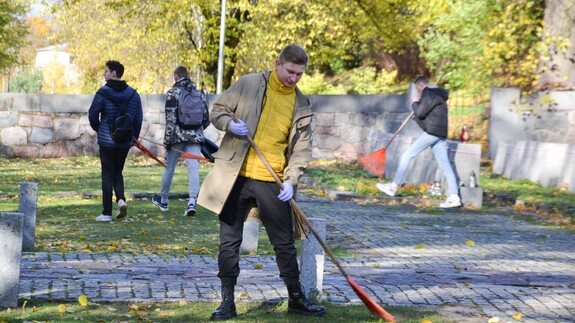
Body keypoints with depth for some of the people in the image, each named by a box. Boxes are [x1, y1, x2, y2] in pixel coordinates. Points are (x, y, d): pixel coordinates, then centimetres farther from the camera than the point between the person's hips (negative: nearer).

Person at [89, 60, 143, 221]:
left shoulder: (103, 92, -9)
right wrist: (134, 137, 13)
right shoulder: (133, 94, 4)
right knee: (117, 172, 19)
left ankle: (107, 213, 3)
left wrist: (97, 128, 14)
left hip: (107, 140, -4)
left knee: (107, 175, 3)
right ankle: (121, 199, -6)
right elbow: (138, 118, 4)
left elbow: (93, 114, -5)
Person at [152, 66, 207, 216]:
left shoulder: (173, 92, -4)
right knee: (194, 169, -3)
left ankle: (163, 201, 26)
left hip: (177, 136, -3)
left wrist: (168, 139, -10)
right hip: (195, 136, 3)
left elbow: (170, 118, -11)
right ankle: (192, 202, -17)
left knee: (169, 168, 11)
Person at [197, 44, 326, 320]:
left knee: (285, 243, 9)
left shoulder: (302, 105, 7)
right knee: (229, 241, 3)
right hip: (236, 177, -2)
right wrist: (230, 124, -15)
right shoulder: (249, 84, 1)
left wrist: (291, 180, -7)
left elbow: (301, 148, 6)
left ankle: (296, 298, 23)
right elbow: (218, 110, 7)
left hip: (273, 183, 2)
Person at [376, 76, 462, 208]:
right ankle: (454, 196, -6)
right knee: (445, 165, 2)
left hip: (432, 132, -10)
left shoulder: (429, 94, -6)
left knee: (407, 156, -3)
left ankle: (393, 187, -3)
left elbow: (420, 112, -13)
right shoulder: (437, 95, 25)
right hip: (440, 135, 10)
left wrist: (415, 103, 4)